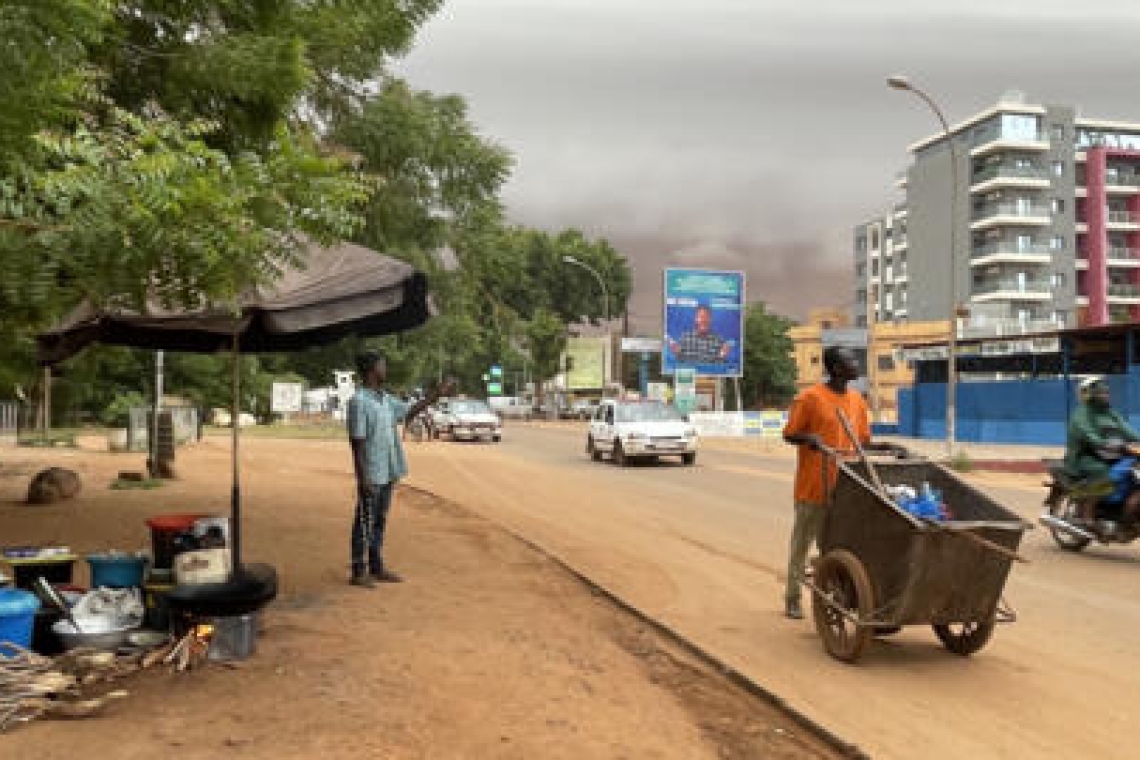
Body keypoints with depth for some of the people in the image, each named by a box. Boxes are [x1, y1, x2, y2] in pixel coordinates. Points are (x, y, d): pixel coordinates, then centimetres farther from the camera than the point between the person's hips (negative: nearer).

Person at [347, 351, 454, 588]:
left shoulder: (385, 399, 9)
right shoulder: (359, 401, -16)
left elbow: (409, 412, 22)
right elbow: (357, 442, -18)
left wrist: (437, 394, 18)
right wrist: (363, 479, -20)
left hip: (387, 473, 8)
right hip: (371, 475, -8)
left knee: (380, 522, 14)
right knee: (365, 523, 1)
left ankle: (376, 567, 24)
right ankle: (359, 572, 9)